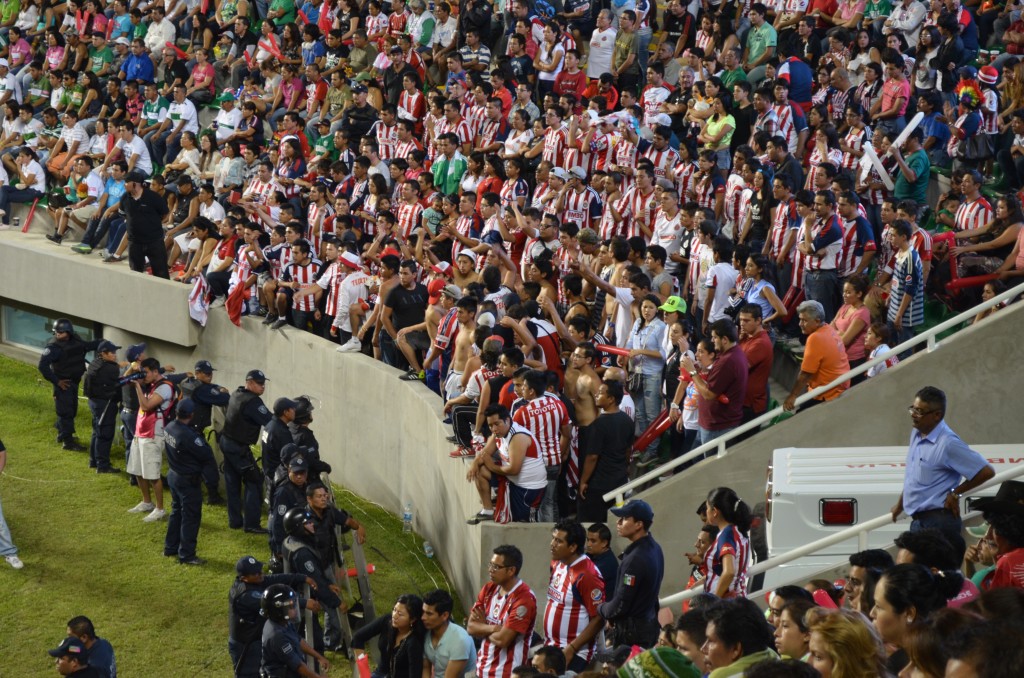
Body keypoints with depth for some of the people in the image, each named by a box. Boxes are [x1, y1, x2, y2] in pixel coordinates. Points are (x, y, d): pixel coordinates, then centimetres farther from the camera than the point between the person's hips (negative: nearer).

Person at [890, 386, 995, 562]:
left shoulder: (948, 443, -18)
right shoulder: (917, 435, 9)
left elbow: (986, 471, -17)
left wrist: (956, 493, -8)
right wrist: (900, 503, 29)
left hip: (938, 523, -9)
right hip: (918, 521, 9)